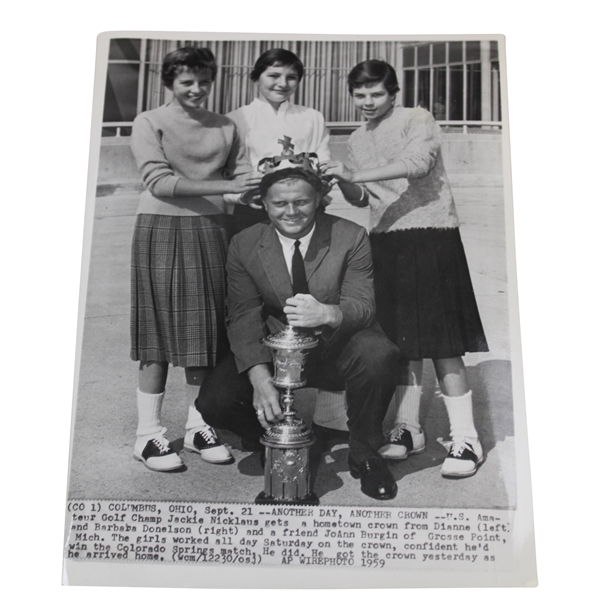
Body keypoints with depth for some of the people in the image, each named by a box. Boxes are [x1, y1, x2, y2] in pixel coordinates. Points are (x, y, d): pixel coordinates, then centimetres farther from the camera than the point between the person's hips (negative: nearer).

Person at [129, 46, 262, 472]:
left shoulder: (225, 127, 14)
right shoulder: (149, 123, 2)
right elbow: (159, 182, -11)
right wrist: (227, 187, -18)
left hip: (212, 231, 4)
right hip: (162, 230, -4)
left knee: (207, 332, 5)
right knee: (161, 331, -2)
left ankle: (199, 427, 18)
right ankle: (149, 435, 9)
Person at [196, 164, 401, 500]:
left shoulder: (351, 238, -9)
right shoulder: (245, 246, -5)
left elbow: (363, 306, -16)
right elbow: (244, 317, -11)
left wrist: (328, 313, -42)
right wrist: (260, 378, -29)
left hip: (336, 349, -1)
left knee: (378, 355, -33)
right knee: (214, 402, -21)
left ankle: (364, 453, -4)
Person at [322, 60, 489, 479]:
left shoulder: (417, 119, -1)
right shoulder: (358, 139, 19)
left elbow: (417, 163, -21)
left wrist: (355, 174, -24)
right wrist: (344, 181, -3)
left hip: (430, 236, -6)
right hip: (386, 241, 6)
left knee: (441, 341, -8)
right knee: (400, 340, 7)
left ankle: (465, 439, 1)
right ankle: (408, 428, 19)